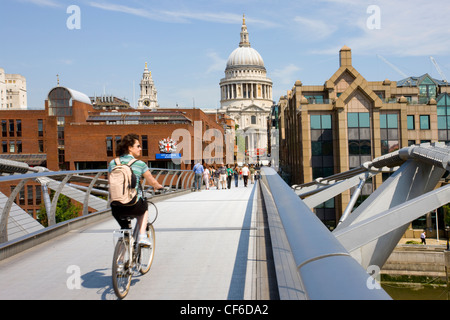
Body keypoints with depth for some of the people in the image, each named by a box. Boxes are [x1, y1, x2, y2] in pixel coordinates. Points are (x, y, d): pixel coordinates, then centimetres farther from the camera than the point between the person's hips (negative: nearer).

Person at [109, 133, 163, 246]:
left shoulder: (113, 163, 6)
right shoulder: (139, 164, -4)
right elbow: (152, 182, 6)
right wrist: (159, 187, 29)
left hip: (116, 209, 3)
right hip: (134, 206, -3)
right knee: (144, 208, 32)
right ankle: (142, 235, 20)